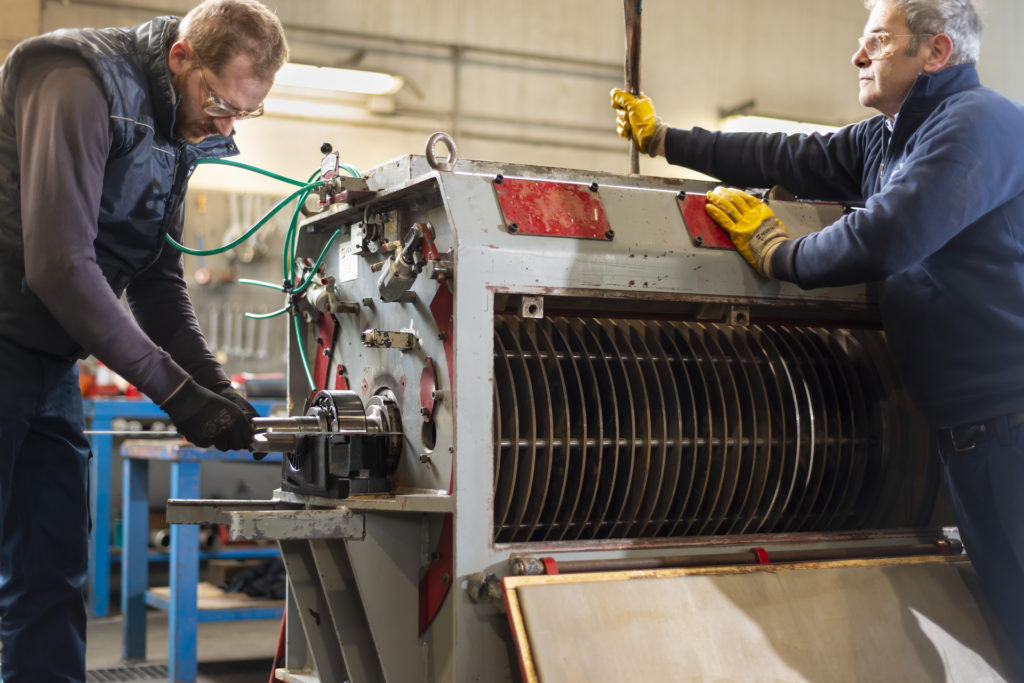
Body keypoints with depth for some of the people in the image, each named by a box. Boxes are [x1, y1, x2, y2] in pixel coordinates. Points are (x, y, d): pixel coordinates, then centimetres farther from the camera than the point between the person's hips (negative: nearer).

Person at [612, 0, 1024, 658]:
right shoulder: (886, 138, 17)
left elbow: (888, 236, -22)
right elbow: (788, 158, 20)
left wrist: (778, 255, -6)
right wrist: (661, 138, 24)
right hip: (968, 426, 9)